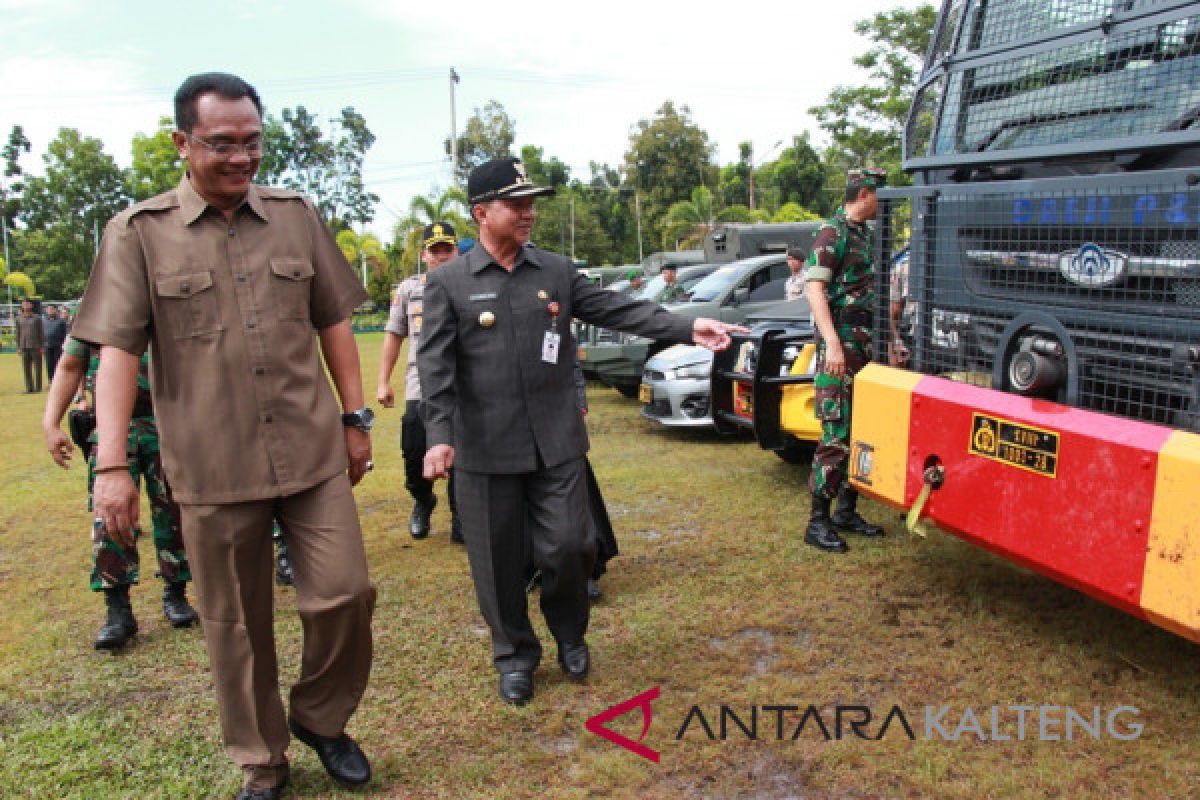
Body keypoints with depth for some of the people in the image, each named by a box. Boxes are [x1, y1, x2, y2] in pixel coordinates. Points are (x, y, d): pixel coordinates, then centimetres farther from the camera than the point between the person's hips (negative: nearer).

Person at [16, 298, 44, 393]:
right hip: (24, 347, 2)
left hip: (36, 346, -2)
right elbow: (18, 333, 13)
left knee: (37, 367, 1)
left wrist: (42, 346, -1)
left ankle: (38, 387, 8)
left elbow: (41, 332, 3)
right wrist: (18, 347, 9)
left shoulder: (37, 317, 2)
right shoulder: (19, 318, 10)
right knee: (27, 369, 2)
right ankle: (29, 388, 5)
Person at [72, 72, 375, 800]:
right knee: (237, 626, 10)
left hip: (313, 453, 2)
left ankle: (321, 719, 30)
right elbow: (117, 351, -5)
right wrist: (111, 465, -12)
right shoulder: (138, 233, 0)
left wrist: (356, 418, 9)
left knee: (345, 592, 1)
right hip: (212, 468, -1)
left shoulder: (298, 216, 7)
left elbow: (334, 325, 10)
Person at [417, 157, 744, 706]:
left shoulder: (558, 271, 7)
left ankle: (570, 636, 32)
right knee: (499, 562, 7)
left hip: (556, 441, 2)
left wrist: (687, 329, -9)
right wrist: (439, 437, -18)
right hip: (485, 449, -1)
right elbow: (435, 365, -7)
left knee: (568, 547, 3)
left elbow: (617, 309, 2)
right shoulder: (448, 282, -1)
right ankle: (515, 656, 29)